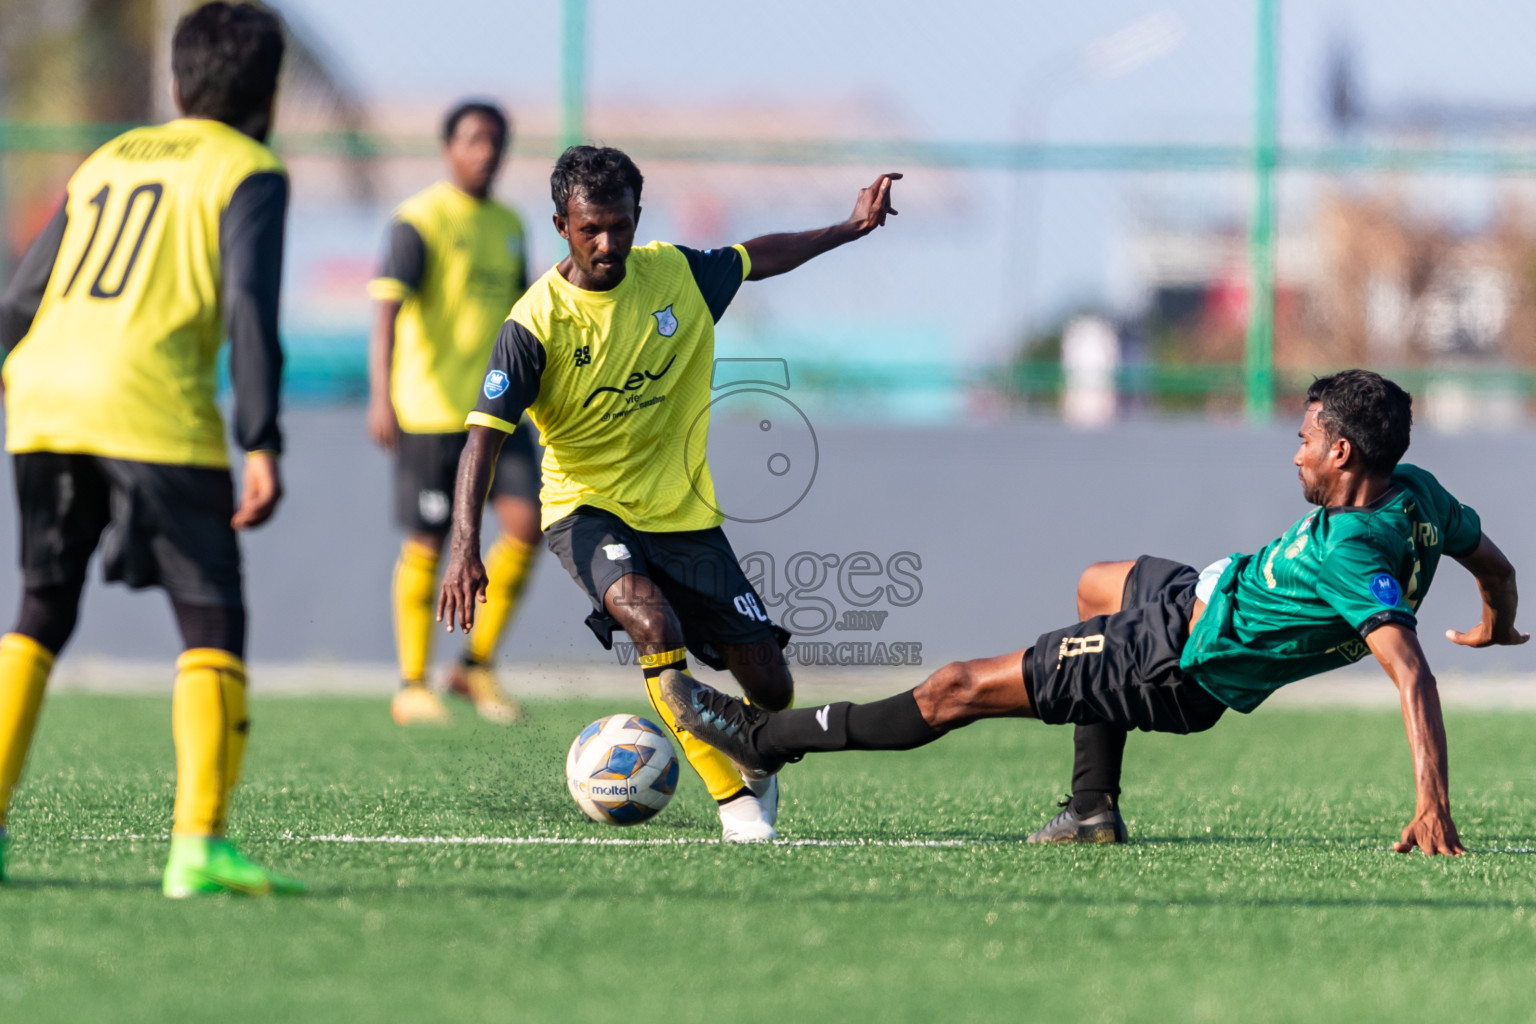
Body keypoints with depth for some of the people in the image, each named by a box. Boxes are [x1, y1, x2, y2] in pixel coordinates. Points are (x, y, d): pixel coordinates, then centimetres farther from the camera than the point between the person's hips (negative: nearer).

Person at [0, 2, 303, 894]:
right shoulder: (248, 173, 7)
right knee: (213, 623, 1)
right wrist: (263, 450, -11)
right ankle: (199, 845, -11)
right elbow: (250, 309, -7)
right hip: (157, 416, -5)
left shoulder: (108, 161, 24)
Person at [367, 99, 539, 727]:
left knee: (525, 524, -9)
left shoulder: (509, 225, 13)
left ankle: (477, 665, 5)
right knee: (427, 545, 0)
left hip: (498, 408, 6)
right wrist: (381, 396, -30)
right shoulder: (419, 221, -9)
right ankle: (412, 687, 12)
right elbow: (387, 307, -19)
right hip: (429, 409, -6)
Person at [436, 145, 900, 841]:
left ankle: (759, 771, 36)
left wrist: (852, 227, 20)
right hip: (588, 508, -4)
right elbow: (483, 437, -20)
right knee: (651, 621, -35)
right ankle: (734, 800, -24)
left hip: (684, 514, 4)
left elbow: (756, 259, 18)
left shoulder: (675, 274, -4)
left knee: (771, 687, -1)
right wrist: (464, 548, -31)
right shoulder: (535, 324, -17)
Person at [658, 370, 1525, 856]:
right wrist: (1499, 621, 27)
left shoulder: (1352, 558, -37)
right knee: (1098, 585, 38)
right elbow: (1494, 561, 3)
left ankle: (766, 738, 12)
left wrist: (1433, 805, -51)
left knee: (958, 690, -2)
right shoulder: (1415, 494, -12)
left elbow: (1410, 671, -44)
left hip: (1178, 670, -10)